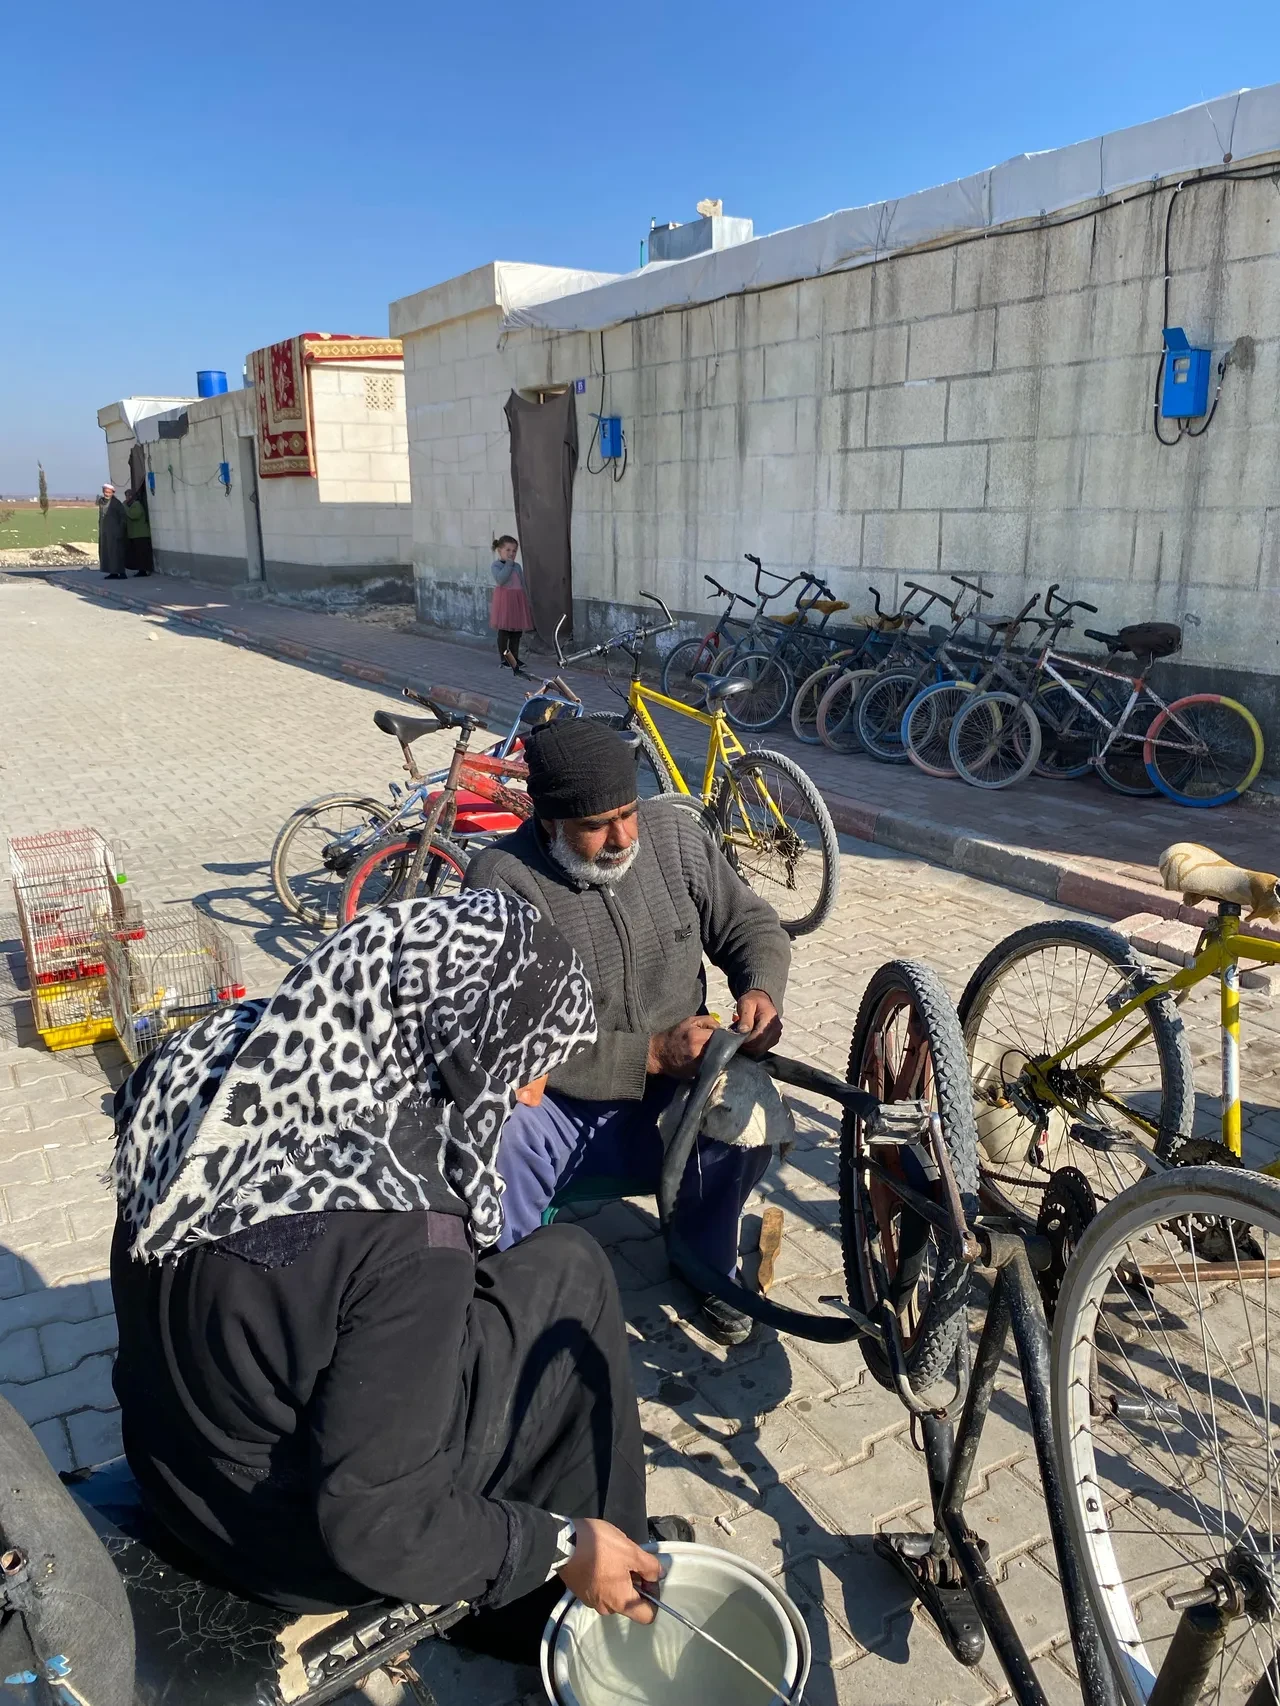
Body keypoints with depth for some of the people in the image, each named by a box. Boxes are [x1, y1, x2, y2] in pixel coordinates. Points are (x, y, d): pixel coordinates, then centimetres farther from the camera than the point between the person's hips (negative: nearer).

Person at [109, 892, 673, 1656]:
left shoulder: (211, 1067, -14)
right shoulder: (401, 1234, -36)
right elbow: (375, 1527, -28)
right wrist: (563, 1547, -13)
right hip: (299, 1544, -6)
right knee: (570, 1272, 2)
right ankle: (542, 1609, 21)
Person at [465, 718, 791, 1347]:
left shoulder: (672, 833, -4)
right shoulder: (502, 882, -18)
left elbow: (751, 924, 8)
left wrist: (761, 991, -14)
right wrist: (651, 1053, -27)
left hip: (668, 1102, 4)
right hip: (558, 1108, -3)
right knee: (496, 1141, -35)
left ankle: (706, 1266, 4)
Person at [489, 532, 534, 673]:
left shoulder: (517, 566, 13)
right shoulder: (496, 565, -5)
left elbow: (523, 585, 15)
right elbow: (500, 579, -24)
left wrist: (527, 601, 11)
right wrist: (508, 564, -17)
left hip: (518, 600, 6)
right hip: (504, 599, -6)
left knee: (517, 631, 8)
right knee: (504, 631, -4)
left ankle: (515, 658, 16)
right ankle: (504, 659, 2)